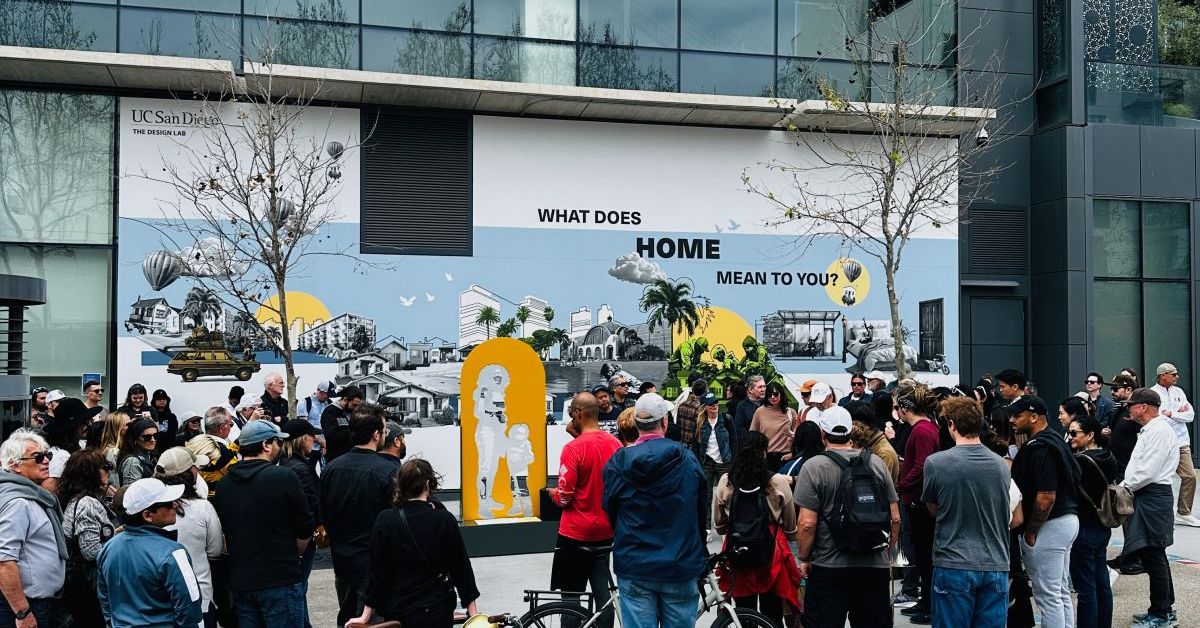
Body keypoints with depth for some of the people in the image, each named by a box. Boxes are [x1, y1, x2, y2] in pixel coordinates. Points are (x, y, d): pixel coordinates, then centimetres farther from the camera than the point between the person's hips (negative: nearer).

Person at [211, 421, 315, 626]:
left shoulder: (223, 485, 3)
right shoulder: (284, 477, -12)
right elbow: (305, 529, -7)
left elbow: (222, 532, 12)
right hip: (280, 579, -5)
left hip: (239, 581, 5)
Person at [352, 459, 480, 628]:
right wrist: (473, 613, 3)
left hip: (396, 611, 2)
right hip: (436, 611, -2)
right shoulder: (445, 520, -11)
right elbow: (462, 567, -5)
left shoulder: (384, 520, -9)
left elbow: (375, 571, -5)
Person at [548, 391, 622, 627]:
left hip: (576, 533, -5)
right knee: (602, 589, 12)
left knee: (571, 595, 7)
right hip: (606, 531, 5)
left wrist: (553, 493, 4)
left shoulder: (573, 448, -18)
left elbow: (564, 498, -17)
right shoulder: (616, 444, -1)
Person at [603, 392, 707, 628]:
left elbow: (610, 511, 3)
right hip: (681, 565, 0)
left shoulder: (618, 462, -7)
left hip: (634, 567, 0)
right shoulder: (688, 459, -4)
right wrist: (696, 551, 22)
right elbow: (702, 513, 6)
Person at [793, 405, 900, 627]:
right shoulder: (877, 463, 3)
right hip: (876, 566, 4)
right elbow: (895, 518, 5)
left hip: (829, 567, -4)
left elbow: (807, 523, -15)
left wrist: (803, 559, -1)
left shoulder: (813, 467, -9)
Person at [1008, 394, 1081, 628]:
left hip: (1050, 525, -11)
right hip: (1067, 519, 11)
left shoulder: (1040, 448, -20)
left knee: (1048, 596, -3)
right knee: (1062, 592, 17)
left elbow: (1046, 496, -25)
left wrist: (1030, 532, -15)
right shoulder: (1054, 440, 12)